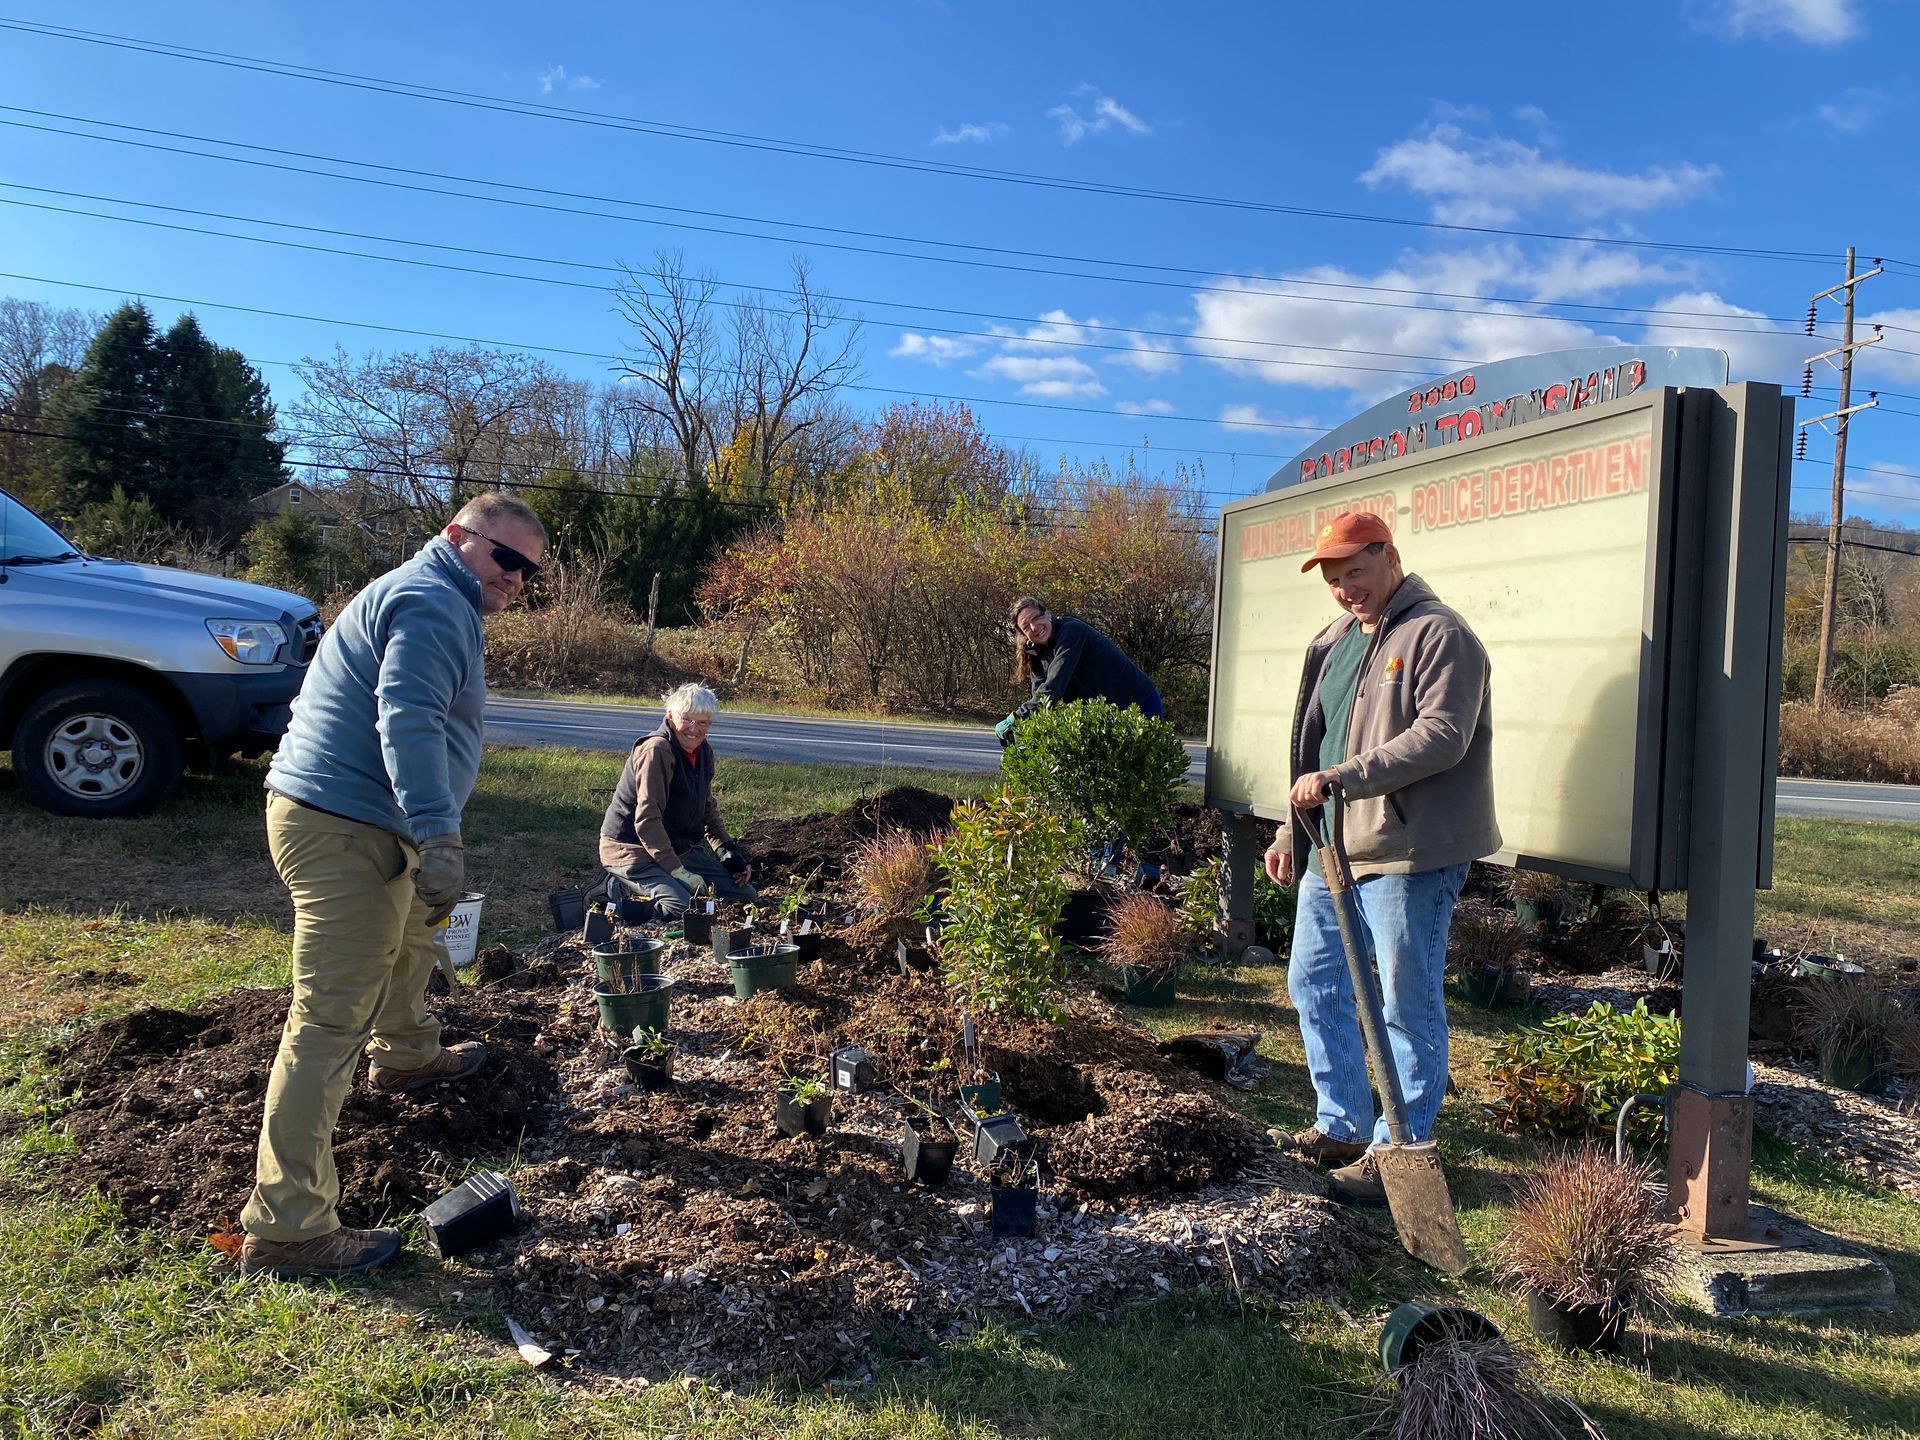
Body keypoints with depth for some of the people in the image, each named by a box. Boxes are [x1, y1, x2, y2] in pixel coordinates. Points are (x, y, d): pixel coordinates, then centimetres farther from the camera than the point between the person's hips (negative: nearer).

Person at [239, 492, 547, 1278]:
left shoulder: (428, 599, 21)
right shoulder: (433, 603, -15)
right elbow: (407, 721, -30)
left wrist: (429, 835, 36)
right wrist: (438, 837, -36)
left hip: (349, 821, 11)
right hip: (344, 830, -11)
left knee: (406, 941, 33)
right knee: (331, 1021, -10)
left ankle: (405, 1055, 58)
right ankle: (285, 1226, -6)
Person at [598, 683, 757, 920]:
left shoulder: (704, 752, 6)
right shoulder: (657, 750, -21)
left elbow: (708, 810, 18)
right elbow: (646, 820, -25)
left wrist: (731, 854, 7)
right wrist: (678, 871, -26)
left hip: (680, 848, 9)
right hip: (632, 849, -9)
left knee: (746, 895, 7)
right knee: (684, 907, -31)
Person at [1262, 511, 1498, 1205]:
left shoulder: (1438, 634, -9)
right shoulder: (1335, 640, 17)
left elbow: (1442, 736, -22)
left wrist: (1343, 777, -26)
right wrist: (1293, 831, 19)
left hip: (1407, 856, -9)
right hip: (1331, 850, 9)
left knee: (1408, 1007, 0)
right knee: (1314, 984, 15)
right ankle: (1342, 1126, 29)